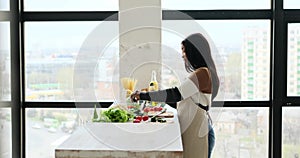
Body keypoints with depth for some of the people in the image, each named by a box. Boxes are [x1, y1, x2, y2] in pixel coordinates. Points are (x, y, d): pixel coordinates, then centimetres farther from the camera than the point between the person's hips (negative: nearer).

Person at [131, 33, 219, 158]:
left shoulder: (202, 73, -16)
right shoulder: (199, 73, 16)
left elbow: (177, 94, -23)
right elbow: (183, 100, 17)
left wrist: (144, 95, -18)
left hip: (197, 132, -9)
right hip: (191, 130, 9)